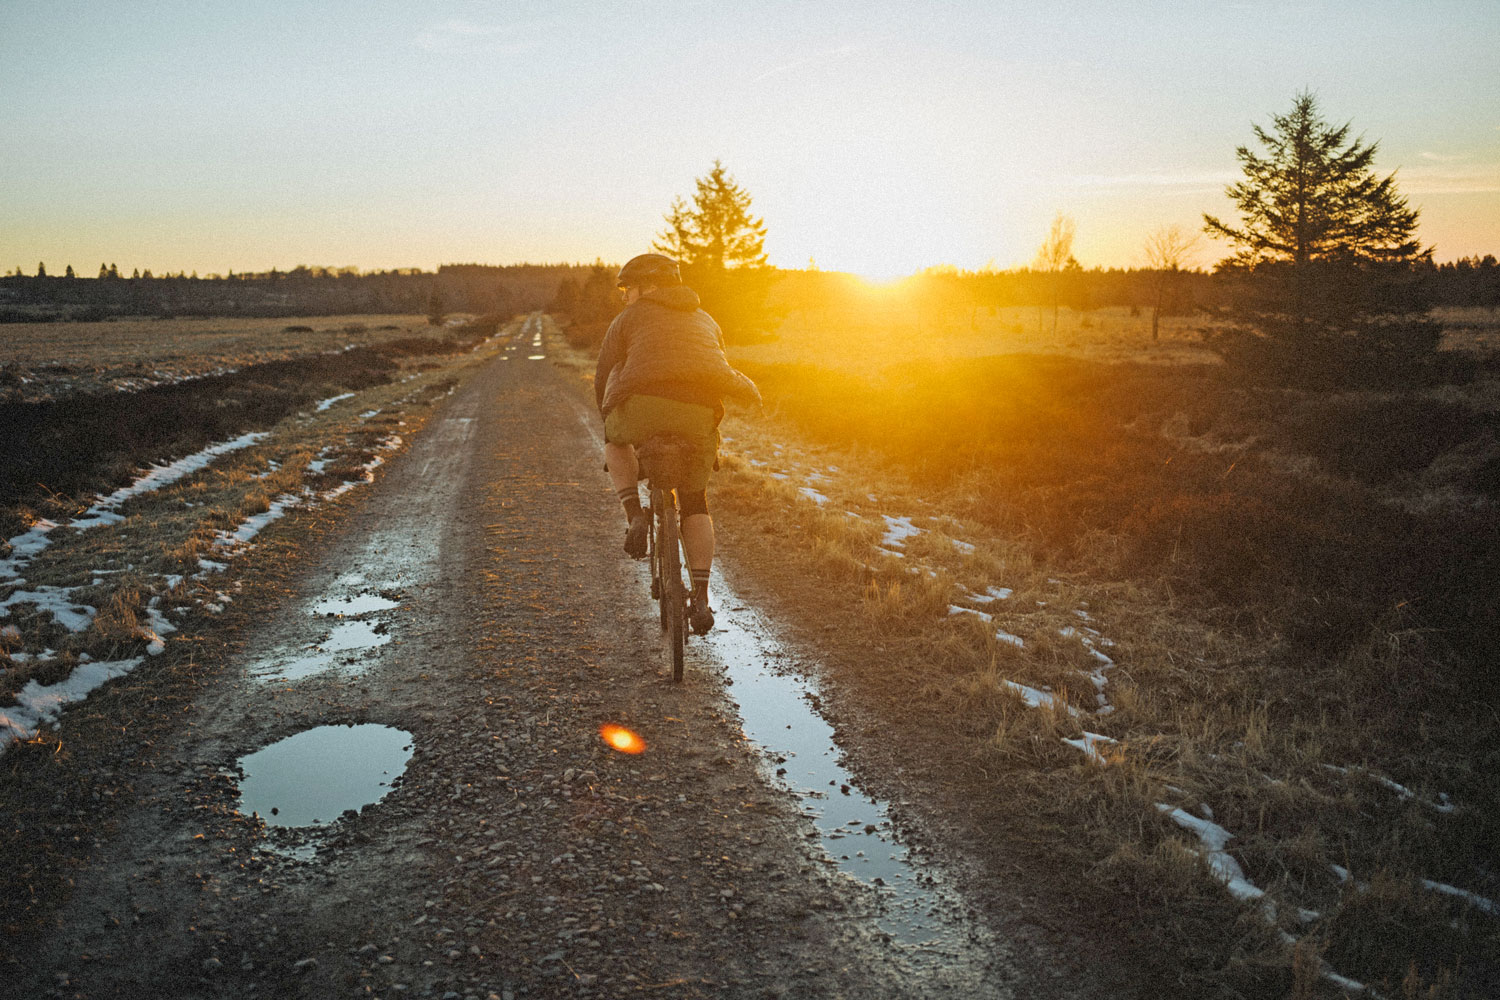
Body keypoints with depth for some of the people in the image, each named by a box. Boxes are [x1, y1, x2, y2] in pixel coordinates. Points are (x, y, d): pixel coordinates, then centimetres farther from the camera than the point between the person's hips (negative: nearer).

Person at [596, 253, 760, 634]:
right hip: (700, 415, 3)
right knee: (694, 503, 19)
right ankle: (701, 598, 14)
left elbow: (603, 379, 20)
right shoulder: (705, 321, 32)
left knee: (616, 441, 33)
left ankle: (634, 515, 13)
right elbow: (721, 376, 36)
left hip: (645, 404, -3)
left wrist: (609, 426, 34)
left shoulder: (629, 318, 22)